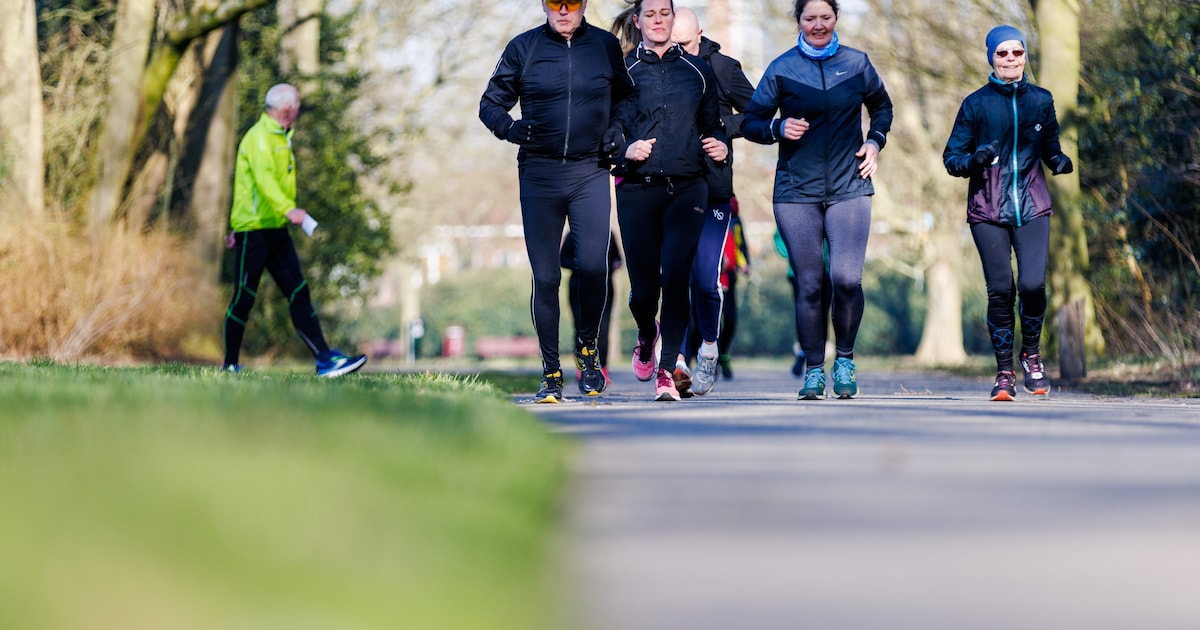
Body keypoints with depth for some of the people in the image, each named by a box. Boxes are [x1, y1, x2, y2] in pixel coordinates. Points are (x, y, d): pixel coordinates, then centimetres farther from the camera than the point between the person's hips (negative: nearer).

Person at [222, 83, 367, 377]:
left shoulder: (280, 138, 18)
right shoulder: (260, 137, -13)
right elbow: (264, 178, -30)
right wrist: (288, 209, -45)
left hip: (276, 230, 9)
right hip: (254, 231, -9)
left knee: (299, 294, 1)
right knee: (243, 298, -2)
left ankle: (325, 360, -4)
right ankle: (230, 366, 9)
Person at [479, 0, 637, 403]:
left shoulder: (605, 46, 7)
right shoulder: (523, 48, 3)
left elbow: (625, 95, 22)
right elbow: (491, 103, 8)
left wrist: (618, 126, 2)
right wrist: (509, 127, -12)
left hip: (590, 173, 0)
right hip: (539, 174, 0)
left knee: (593, 265, -16)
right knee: (545, 277, 0)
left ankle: (588, 348, 9)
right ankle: (551, 373, 11)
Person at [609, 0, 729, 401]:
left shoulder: (697, 71, 11)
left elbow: (713, 124, 19)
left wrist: (721, 146, -2)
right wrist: (625, 150, -14)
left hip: (687, 188, 1)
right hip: (637, 189, -1)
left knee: (675, 279, -14)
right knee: (644, 287, 1)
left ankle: (667, 371, -9)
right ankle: (646, 339, 36)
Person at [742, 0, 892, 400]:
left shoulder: (857, 63, 8)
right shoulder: (782, 69, 4)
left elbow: (882, 107, 24)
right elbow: (750, 122, 9)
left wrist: (875, 142, 7)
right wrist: (779, 128, -10)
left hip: (849, 188, 0)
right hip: (796, 191, 0)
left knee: (846, 278, -14)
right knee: (808, 285, 0)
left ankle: (845, 359, 6)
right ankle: (814, 370, 13)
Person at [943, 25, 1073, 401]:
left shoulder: (1040, 100, 8)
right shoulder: (976, 104, 1)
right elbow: (951, 157, 2)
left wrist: (1060, 161, -5)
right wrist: (974, 160, -20)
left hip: (1032, 208, 1)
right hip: (988, 211, -1)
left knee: (1033, 284, -14)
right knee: (1000, 291, -5)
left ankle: (1031, 354, 11)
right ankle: (1004, 372, 7)